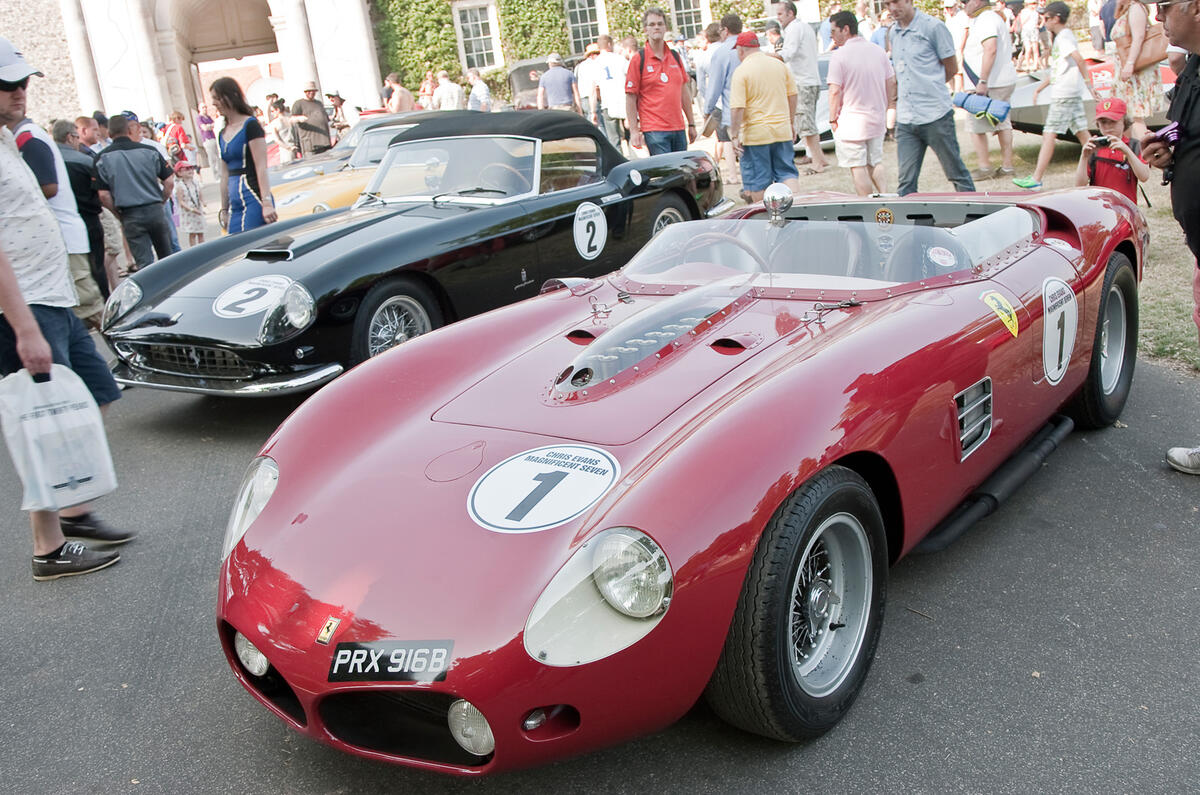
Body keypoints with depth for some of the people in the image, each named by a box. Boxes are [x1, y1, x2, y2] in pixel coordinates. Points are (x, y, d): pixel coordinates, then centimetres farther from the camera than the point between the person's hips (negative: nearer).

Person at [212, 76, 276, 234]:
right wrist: (224, 210, 20)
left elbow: (261, 168, -12)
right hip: (236, 204, 7)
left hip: (254, 199, -7)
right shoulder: (223, 134, 18)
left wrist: (267, 203, -19)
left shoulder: (250, 125, -4)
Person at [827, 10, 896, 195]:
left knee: (858, 168, -1)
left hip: (851, 123, -6)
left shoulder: (839, 55, -13)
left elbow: (835, 91, -16)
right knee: (875, 162, 20)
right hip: (876, 120, 7)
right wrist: (884, 109, 20)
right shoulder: (878, 51, 6)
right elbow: (891, 83, 11)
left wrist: (833, 119, -6)